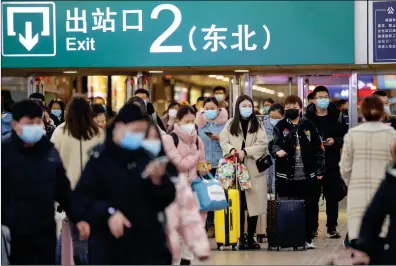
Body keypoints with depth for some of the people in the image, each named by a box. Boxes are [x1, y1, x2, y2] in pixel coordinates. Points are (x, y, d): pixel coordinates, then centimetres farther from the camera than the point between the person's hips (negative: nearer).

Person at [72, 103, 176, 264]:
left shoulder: (147, 157, 5)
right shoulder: (99, 159, -6)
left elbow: (165, 200, 5)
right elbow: (80, 199, -11)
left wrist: (158, 180, -14)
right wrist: (108, 213, -23)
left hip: (148, 245, 3)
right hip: (109, 248, -3)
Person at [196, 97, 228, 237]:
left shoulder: (225, 123, 4)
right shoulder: (199, 123, 10)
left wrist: (220, 139, -15)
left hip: (221, 164, -2)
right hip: (204, 164, 2)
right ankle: (210, 225, 8)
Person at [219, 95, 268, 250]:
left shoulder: (258, 125, 7)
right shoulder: (230, 124, 10)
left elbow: (262, 144, -4)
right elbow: (223, 142, 4)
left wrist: (245, 151, -15)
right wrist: (233, 150, -16)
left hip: (253, 169, 0)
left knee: (253, 203, -2)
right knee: (238, 204, 0)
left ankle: (251, 237, 6)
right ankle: (241, 237, 6)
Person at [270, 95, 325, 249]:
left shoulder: (309, 126, 6)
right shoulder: (280, 126, 4)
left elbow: (318, 149, 9)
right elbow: (273, 143, -5)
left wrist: (319, 170, 7)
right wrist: (277, 150, -29)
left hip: (306, 175, 1)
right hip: (285, 176, 0)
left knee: (307, 208, 4)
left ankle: (308, 238, 13)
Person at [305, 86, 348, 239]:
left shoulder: (337, 116, 5)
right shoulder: (307, 117, 1)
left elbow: (345, 137, 6)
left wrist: (335, 141, -11)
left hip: (332, 162, 1)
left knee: (332, 196, 4)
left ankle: (332, 228, 10)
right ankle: (312, 227, 13)